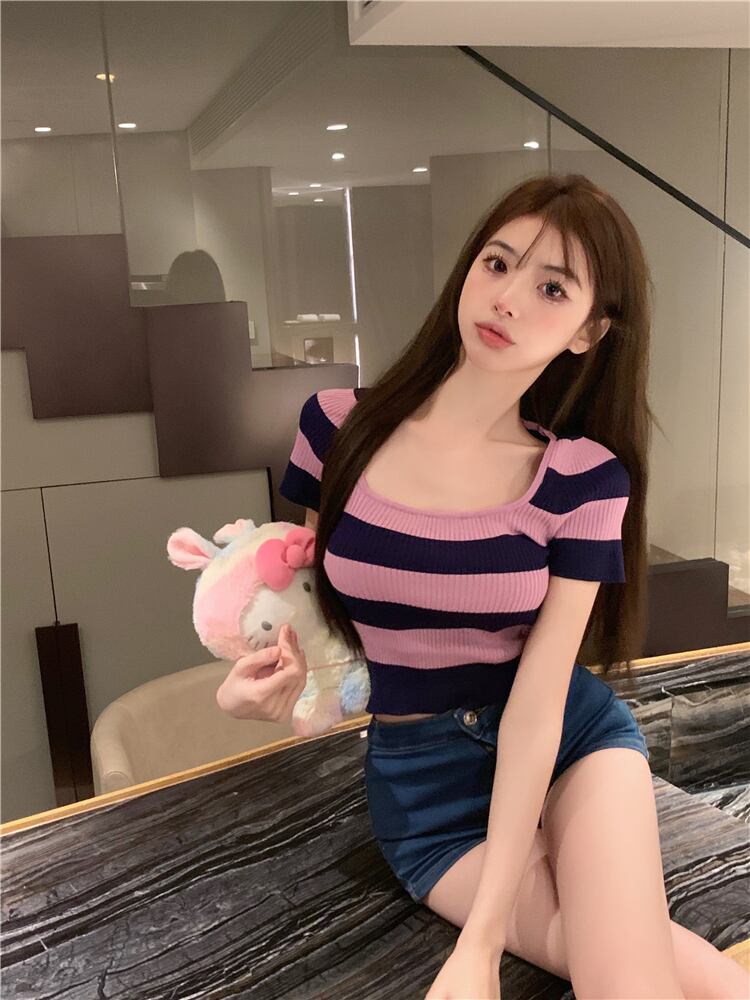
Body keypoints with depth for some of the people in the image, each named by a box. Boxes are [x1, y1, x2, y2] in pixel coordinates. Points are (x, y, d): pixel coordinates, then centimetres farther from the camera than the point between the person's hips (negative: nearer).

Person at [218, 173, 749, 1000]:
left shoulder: (586, 478, -15)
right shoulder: (338, 425, -11)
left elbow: (538, 702, -17)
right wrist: (265, 675, -17)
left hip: (572, 742, 0)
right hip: (419, 774, 1)